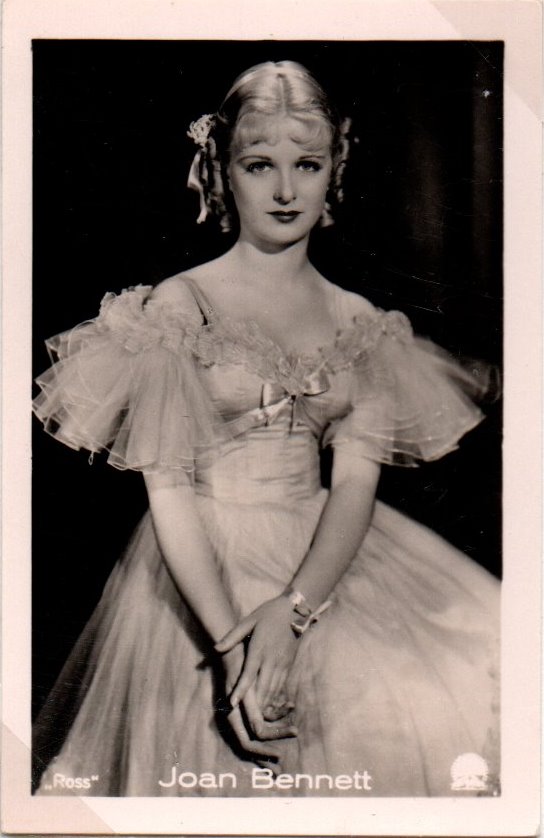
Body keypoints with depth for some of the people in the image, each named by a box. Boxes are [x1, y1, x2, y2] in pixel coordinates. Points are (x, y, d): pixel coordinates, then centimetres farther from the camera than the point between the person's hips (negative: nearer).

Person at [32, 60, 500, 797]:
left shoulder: (358, 322, 7)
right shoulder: (177, 309, -4)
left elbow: (358, 480, -3)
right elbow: (168, 490, -9)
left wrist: (290, 610, -19)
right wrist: (229, 639, -19)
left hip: (328, 560, 4)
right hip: (202, 571, -3)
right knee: (230, 743, -24)